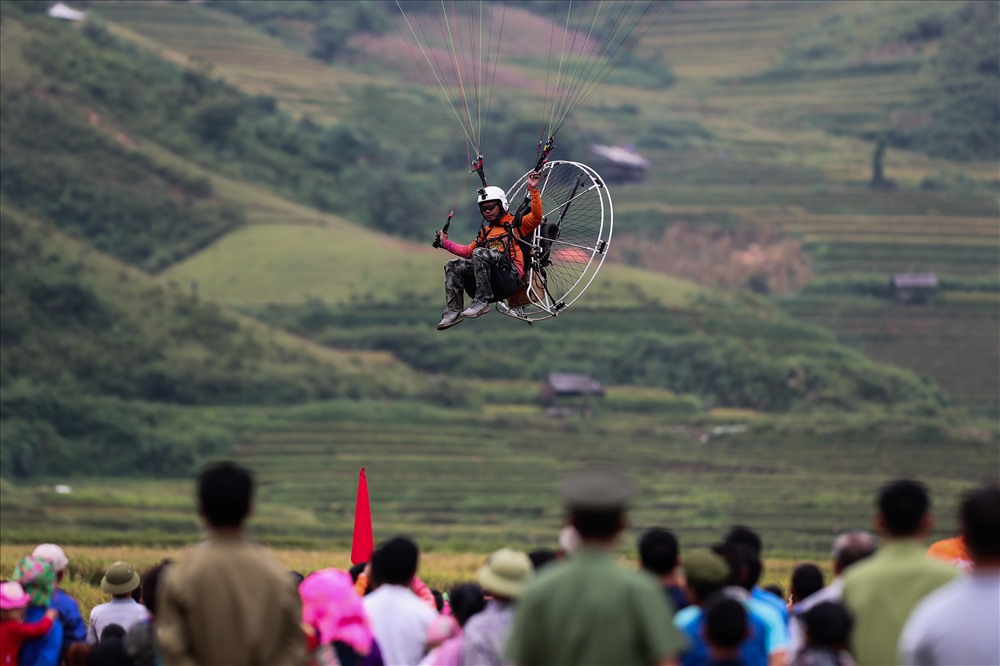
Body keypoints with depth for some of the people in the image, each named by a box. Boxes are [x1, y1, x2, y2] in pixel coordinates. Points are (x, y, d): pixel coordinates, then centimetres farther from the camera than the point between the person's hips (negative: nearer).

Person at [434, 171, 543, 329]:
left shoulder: (515, 224, 12)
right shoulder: (485, 232, 32)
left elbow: (536, 216, -5)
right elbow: (468, 251, 33)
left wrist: (533, 190, -12)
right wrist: (445, 243, 30)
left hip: (510, 275, -7)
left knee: (480, 253, -31)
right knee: (453, 266, -9)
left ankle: (482, 302, -34)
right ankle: (453, 311, -20)